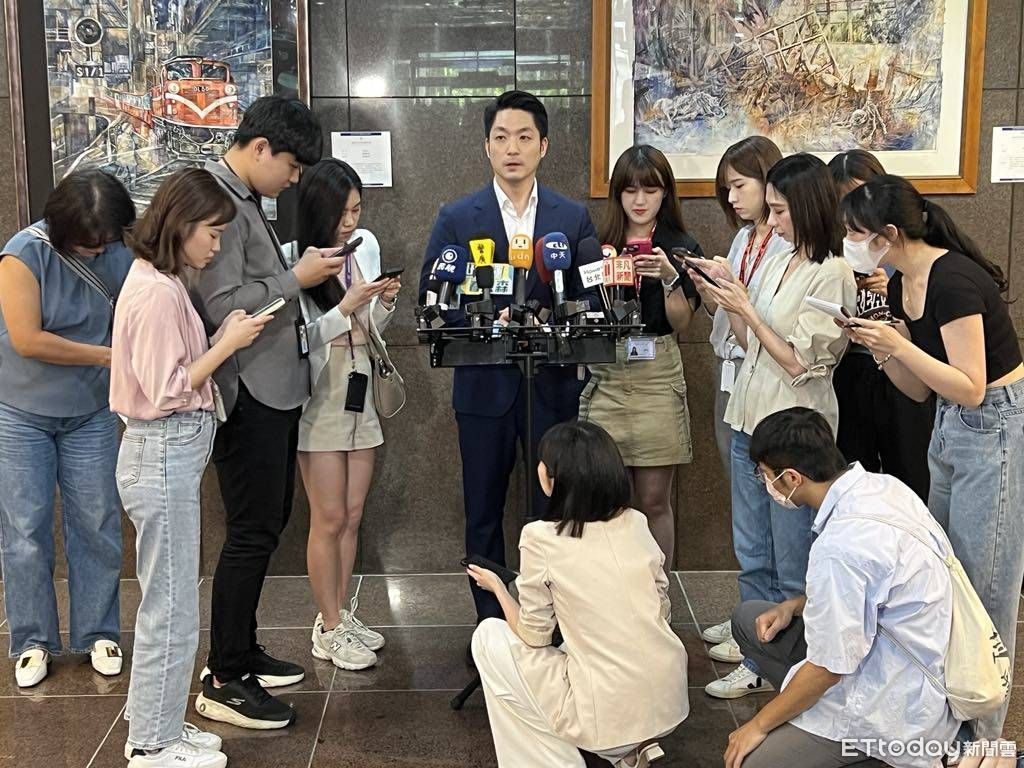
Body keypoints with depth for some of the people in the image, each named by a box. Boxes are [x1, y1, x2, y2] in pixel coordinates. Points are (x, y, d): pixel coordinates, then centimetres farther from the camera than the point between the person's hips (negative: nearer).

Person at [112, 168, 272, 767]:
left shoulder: (160, 284, 12)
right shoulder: (157, 292, -18)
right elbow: (165, 393, -19)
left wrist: (226, 337, 5)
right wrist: (228, 343, -13)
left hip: (170, 454, 10)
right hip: (165, 455, -10)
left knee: (167, 602, 17)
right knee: (172, 608, 0)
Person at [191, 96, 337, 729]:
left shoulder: (247, 200, 15)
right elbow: (223, 306, -23)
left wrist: (307, 274, 7)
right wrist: (297, 278, -15)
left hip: (276, 388, 10)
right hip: (248, 393, -10)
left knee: (267, 526, 16)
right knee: (254, 533, -4)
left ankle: (240, 651, 29)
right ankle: (223, 683, 6)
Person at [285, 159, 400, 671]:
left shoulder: (366, 245, 4)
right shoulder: (292, 259, -14)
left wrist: (386, 304, -8)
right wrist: (345, 307, -24)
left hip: (360, 393, 6)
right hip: (318, 398, -6)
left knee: (352, 515, 12)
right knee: (329, 520, 1)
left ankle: (340, 614, 26)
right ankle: (329, 629, 15)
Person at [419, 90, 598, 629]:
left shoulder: (574, 218, 4)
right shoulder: (456, 219, 1)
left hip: (553, 385, 1)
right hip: (484, 386, 0)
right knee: (484, 514, 9)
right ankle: (490, 626, 23)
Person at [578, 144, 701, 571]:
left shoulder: (681, 248, 3)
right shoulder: (597, 246, 8)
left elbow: (681, 322, -3)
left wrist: (669, 278, -19)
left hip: (657, 378, -1)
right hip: (605, 378, 2)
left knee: (654, 501, 3)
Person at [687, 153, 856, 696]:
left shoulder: (831, 275, -14)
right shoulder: (779, 262, 10)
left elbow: (801, 363, -16)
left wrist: (747, 310, -15)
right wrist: (723, 298, 0)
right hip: (750, 420, 8)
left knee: (793, 561, 4)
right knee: (752, 552, 17)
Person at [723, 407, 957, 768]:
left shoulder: (841, 546, -30)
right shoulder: (882, 485, -3)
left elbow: (828, 668, -22)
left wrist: (758, 725, -8)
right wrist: (794, 605, 5)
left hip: (897, 711, -9)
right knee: (747, 617, 13)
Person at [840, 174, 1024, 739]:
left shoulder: (953, 280, -23)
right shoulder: (901, 285, 4)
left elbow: (970, 388, -23)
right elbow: (920, 390, 8)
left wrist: (899, 345, -29)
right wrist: (877, 347, -7)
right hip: (950, 426, 9)